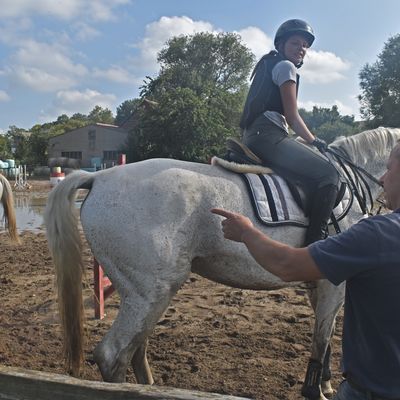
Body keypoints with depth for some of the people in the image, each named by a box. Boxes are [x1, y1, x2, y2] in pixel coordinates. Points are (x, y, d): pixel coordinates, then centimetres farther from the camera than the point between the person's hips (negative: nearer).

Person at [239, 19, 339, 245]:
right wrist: (314, 141, 9)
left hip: (254, 136, 10)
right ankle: (316, 240, -21)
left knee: (313, 179, 20)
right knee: (329, 174, -15)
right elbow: (292, 116, -5)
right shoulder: (286, 66, 0)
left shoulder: (268, 65, 29)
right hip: (269, 134, -10)